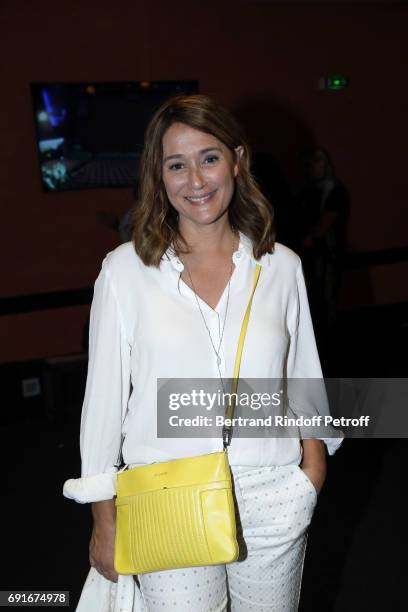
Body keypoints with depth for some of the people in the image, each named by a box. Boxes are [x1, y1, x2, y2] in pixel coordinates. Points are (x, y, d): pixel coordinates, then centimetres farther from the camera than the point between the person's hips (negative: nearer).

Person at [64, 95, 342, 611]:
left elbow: (303, 380, 9)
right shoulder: (125, 270, -7)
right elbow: (104, 395, -3)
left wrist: (314, 460, -3)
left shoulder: (281, 266, -1)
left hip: (273, 501, 2)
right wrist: (104, 521, 0)